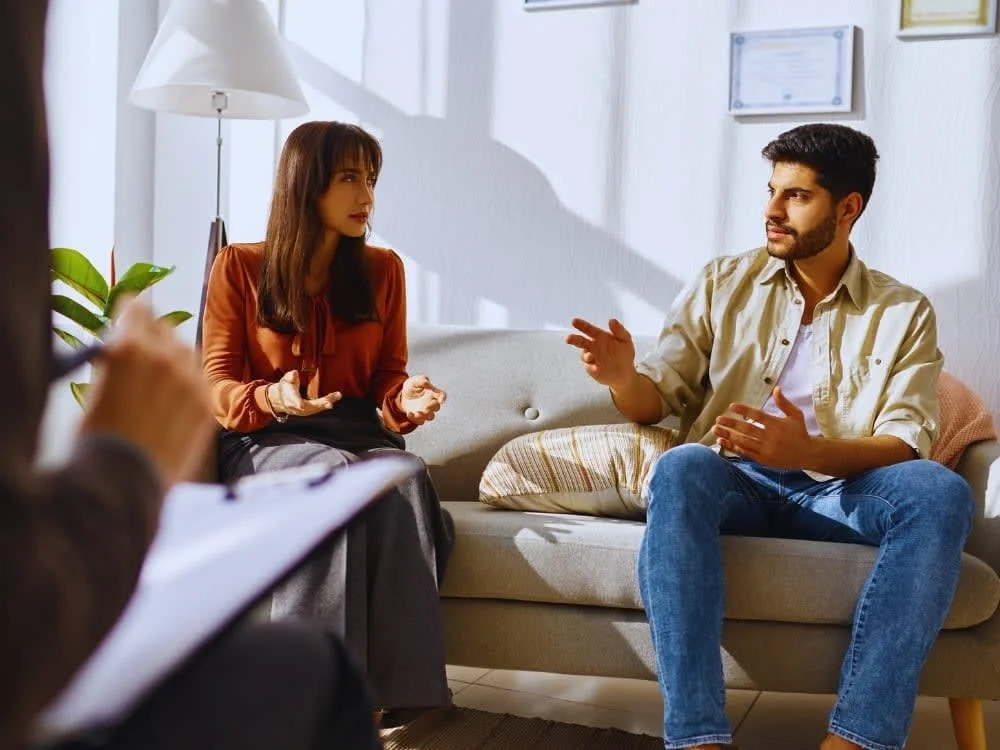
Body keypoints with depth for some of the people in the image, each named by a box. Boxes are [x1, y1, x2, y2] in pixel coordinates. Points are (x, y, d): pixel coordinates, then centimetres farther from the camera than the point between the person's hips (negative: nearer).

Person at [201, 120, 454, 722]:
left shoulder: (382, 270, 10)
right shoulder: (239, 267, 2)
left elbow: (387, 375, 11)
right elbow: (217, 387, -1)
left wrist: (405, 399, -14)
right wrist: (273, 399, -23)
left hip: (358, 435, 2)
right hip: (262, 441, -2)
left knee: (408, 478, -34)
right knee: (335, 474, -38)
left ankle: (407, 696, -37)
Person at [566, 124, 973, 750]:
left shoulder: (904, 313, 9)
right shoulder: (724, 283, 12)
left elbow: (907, 446, -3)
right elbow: (657, 400, 8)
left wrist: (807, 450, -24)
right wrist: (623, 376, -18)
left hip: (839, 492, 0)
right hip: (735, 483, 0)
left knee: (940, 492, -31)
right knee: (680, 468, -36)